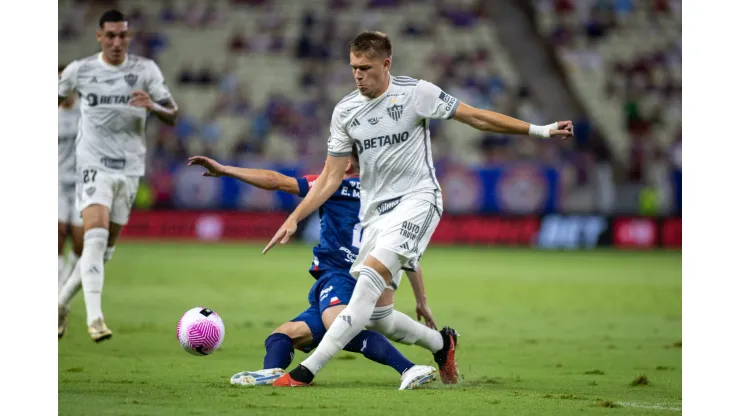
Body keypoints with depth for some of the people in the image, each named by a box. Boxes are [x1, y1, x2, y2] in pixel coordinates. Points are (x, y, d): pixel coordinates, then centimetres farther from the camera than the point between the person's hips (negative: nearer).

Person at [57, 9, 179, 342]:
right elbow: (56, 99, 18)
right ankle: (94, 317, -29)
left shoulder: (145, 70, 0)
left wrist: (153, 106, -23)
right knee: (96, 235, -24)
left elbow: (172, 117, -2)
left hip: (129, 169, 3)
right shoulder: (80, 70, -1)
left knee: (104, 250, 8)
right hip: (93, 165, -3)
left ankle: (61, 303, 29)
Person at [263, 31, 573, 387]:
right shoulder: (344, 111, 5)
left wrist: (539, 130, -3)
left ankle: (309, 369, -31)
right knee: (376, 311, 1)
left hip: (416, 198, -6)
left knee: (372, 273, -27)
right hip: (374, 209, 6)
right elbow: (331, 177, 9)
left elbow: (476, 117, -1)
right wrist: (294, 219, 1)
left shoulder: (416, 92, -6)